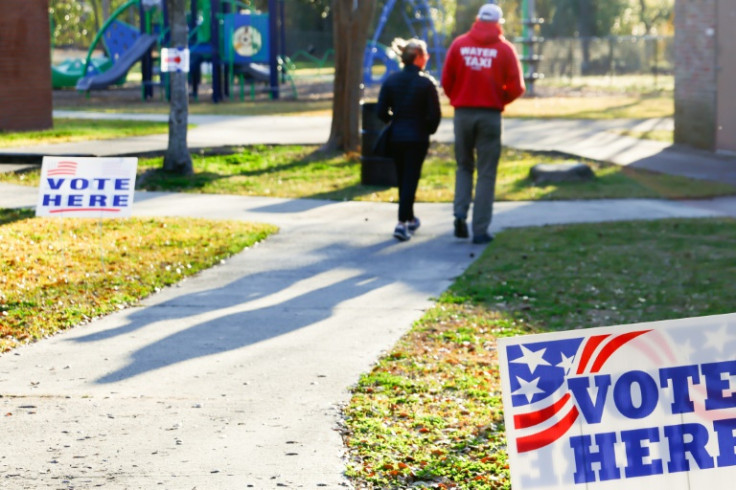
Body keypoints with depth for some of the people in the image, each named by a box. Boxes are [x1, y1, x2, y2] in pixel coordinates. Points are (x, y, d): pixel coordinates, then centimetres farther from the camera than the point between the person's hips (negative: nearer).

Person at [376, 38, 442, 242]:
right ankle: (402, 223, -12)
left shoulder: (391, 80, 0)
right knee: (411, 179, -1)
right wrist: (428, 130, 8)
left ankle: (410, 219, 30)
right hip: (417, 138, -4)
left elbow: (381, 112, 0)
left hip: (396, 137, 4)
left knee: (402, 179, 17)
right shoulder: (426, 82, -11)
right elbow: (434, 114, -11)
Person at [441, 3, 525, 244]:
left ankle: (460, 212, -2)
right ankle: (480, 230, 2)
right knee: (486, 173, 4)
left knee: (464, 166, 18)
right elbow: (516, 87, -4)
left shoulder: (459, 44, 1)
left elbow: (446, 81, 1)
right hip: (491, 114, -2)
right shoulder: (504, 48, -3)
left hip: (462, 113, 2)